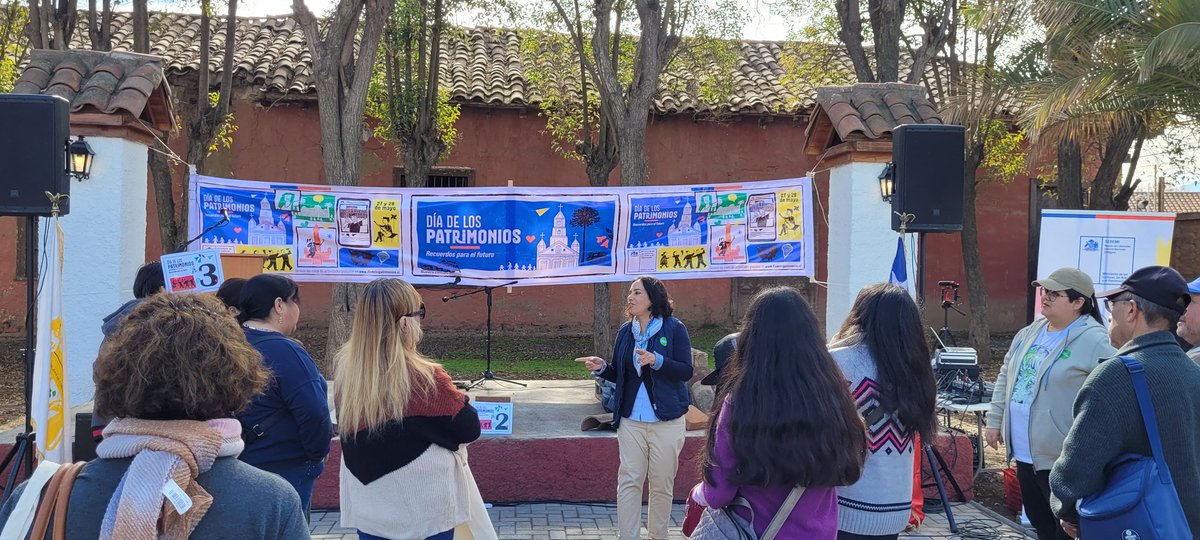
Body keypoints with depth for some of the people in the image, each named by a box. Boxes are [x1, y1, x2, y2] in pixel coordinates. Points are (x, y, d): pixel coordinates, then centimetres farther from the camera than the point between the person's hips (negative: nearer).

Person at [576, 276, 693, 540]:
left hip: (666, 422, -3)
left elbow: (686, 371, -11)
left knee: (662, 484, 6)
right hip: (631, 421, 4)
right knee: (628, 482, 2)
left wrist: (657, 361, -25)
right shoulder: (625, 332, 7)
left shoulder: (674, 329, -7)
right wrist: (602, 368, -7)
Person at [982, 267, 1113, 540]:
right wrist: (995, 421, 14)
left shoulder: (1094, 342, -15)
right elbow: (1006, 377, 19)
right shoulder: (1030, 333, 10)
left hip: (1063, 459, -8)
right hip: (1024, 453, 8)